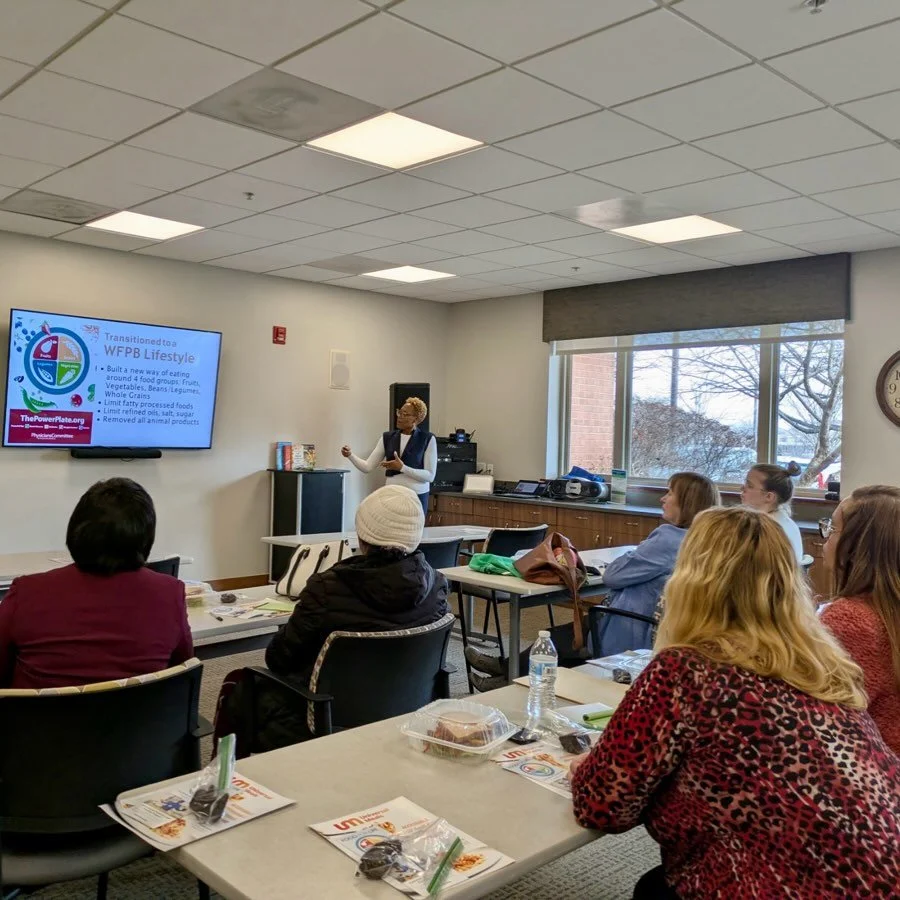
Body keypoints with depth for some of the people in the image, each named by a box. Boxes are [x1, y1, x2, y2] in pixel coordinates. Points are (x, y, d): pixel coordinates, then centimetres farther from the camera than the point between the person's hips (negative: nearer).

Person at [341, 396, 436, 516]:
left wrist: (402, 468, -19)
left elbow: (430, 475, -10)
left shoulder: (427, 439, -6)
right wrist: (350, 455, -16)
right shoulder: (387, 437, 5)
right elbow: (367, 467, 2)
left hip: (416, 497, -3)